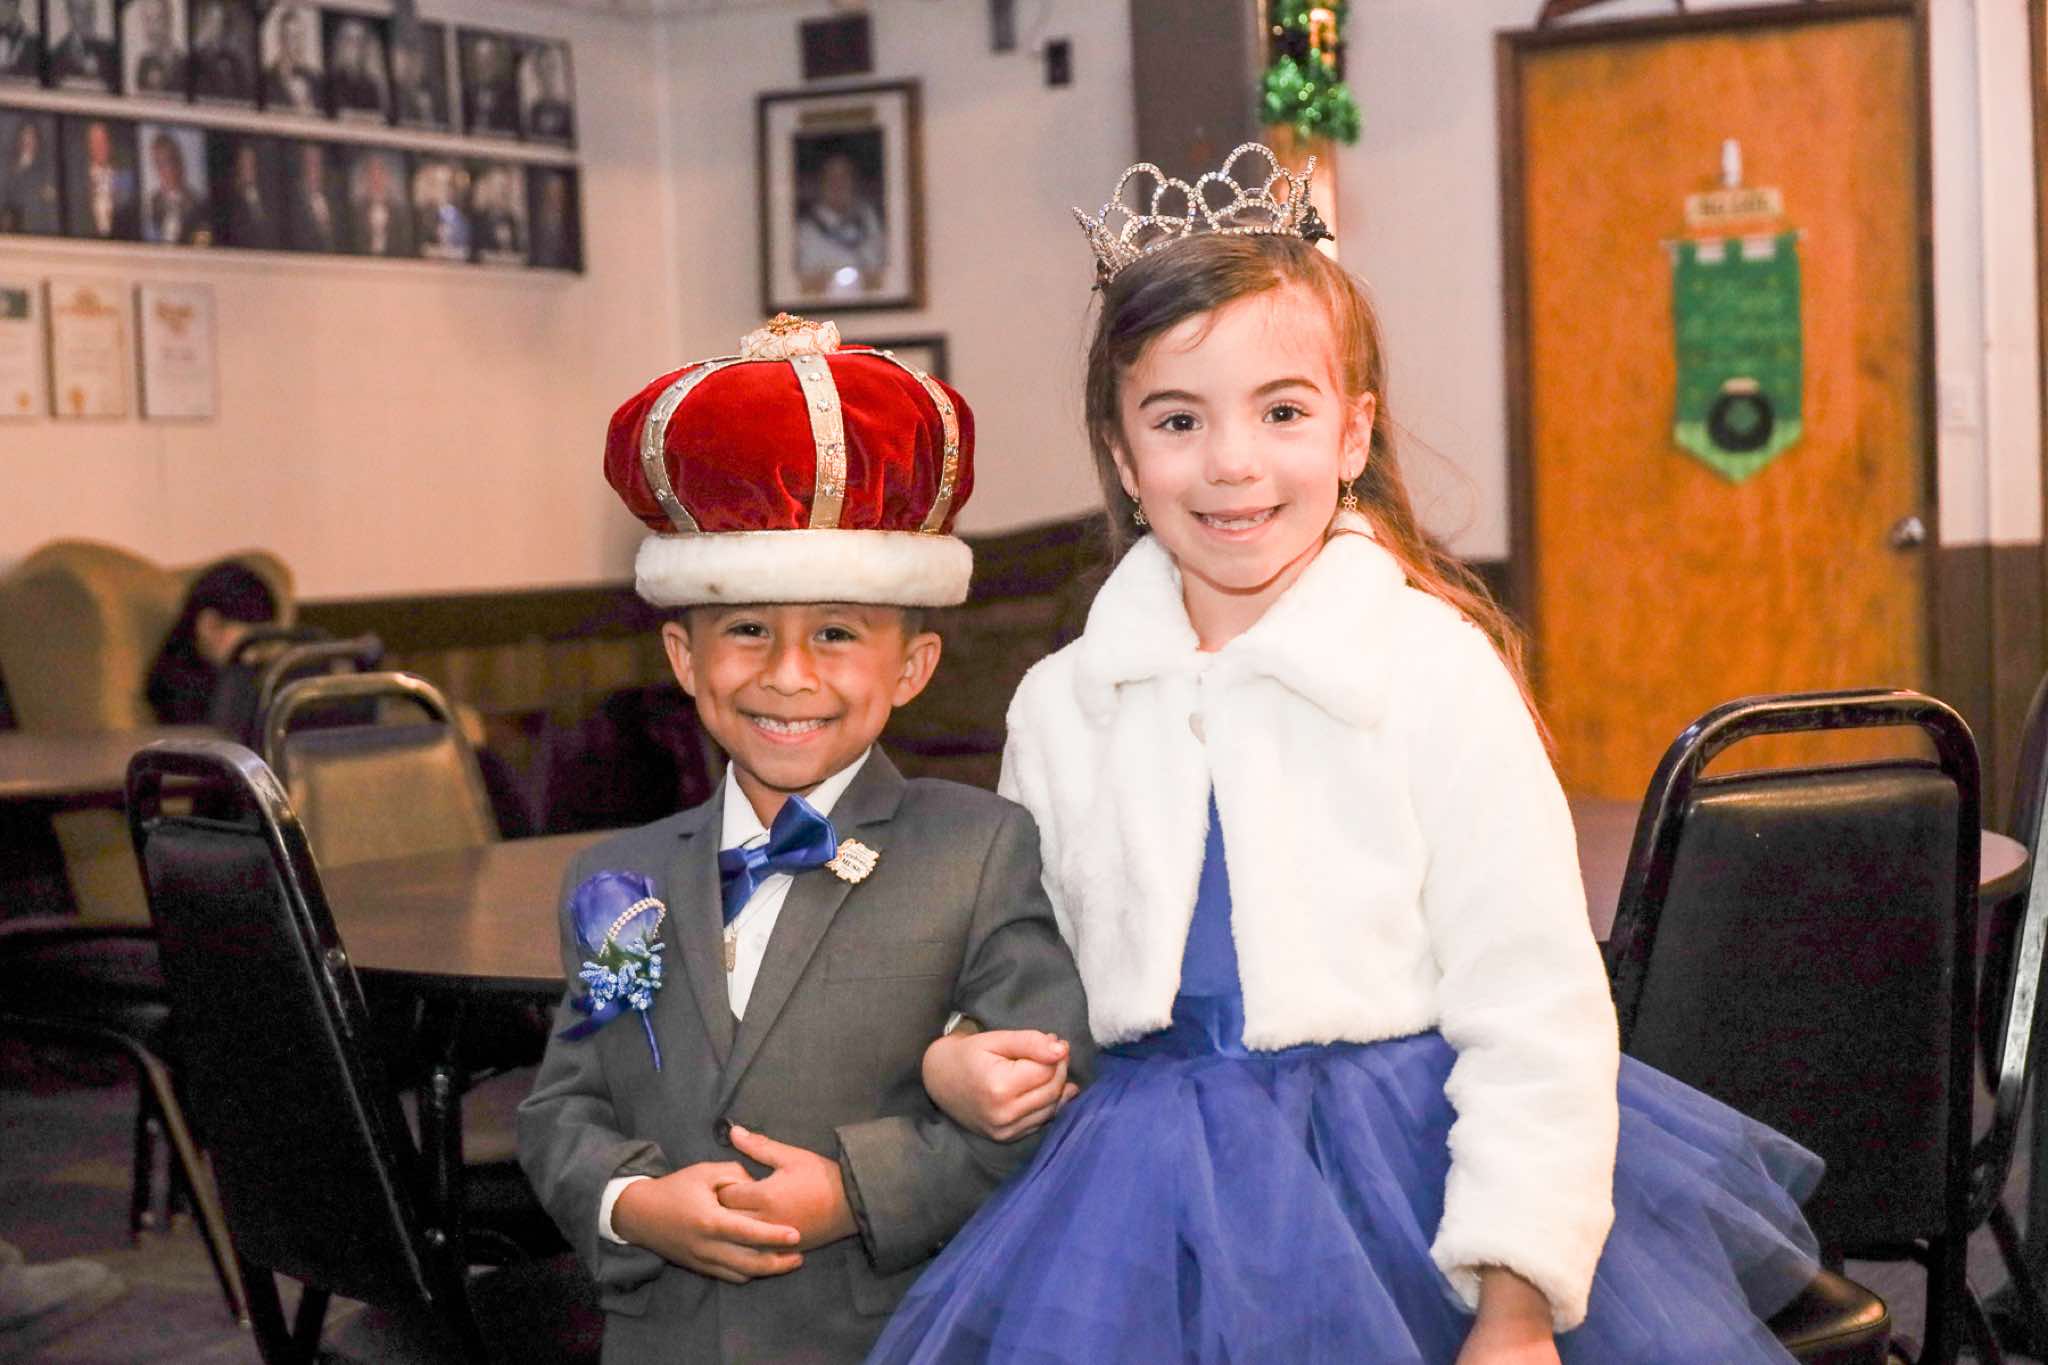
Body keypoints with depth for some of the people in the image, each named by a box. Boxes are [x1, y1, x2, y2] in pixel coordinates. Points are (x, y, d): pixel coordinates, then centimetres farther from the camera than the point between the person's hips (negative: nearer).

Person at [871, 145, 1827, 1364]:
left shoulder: (1435, 671, -9)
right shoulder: (1060, 707, 5)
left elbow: (1535, 1012, -9)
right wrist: (961, 1061, -6)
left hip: (1409, 1179, -3)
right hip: (1158, 1196, 3)